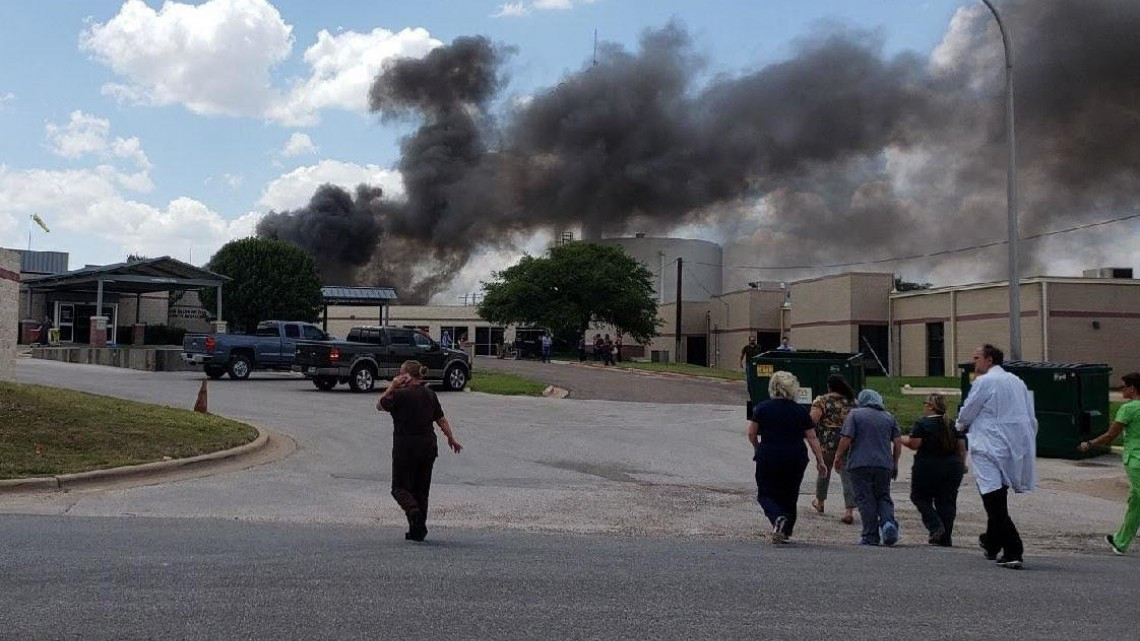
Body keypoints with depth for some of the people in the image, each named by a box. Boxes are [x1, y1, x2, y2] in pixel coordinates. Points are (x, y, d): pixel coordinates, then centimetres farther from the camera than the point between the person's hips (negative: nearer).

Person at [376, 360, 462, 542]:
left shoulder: (400, 395, -12)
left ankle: (413, 511, -23)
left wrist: (391, 387, 1)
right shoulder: (430, 394, 6)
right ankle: (418, 530, 13)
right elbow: (441, 419, 9)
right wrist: (451, 439, 17)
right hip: (428, 446, 6)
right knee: (421, 489, 13)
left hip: (405, 447, -5)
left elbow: (379, 405, 2)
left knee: (400, 487, 5)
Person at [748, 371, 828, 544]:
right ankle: (786, 532, 15)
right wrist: (820, 461, 5)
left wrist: (757, 449, 18)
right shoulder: (801, 411, 3)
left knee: (766, 494, 7)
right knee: (789, 497, 15)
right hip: (796, 460, 2)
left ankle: (778, 517, -20)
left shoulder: (762, 408, -1)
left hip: (768, 458, -2)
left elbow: (751, 434, 0)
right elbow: (812, 438, 1)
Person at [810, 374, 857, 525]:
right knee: (847, 476, 1)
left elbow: (812, 421, -14)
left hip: (826, 443, -2)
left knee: (824, 472, 17)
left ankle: (819, 502, 37)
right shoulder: (852, 402, 7)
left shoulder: (821, 401, -6)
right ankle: (849, 511, -8)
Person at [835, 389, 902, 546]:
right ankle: (888, 521, -12)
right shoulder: (889, 417, 11)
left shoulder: (854, 414, -1)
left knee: (865, 500, 1)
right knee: (883, 497, 14)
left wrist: (839, 457, 3)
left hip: (860, 464, -3)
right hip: (884, 464, 3)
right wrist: (895, 463, 17)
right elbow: (898, 442, 7)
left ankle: (871, 536, 0)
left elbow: (846, 439, -9)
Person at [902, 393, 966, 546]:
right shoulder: (953, 424, 8)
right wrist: (962, 464, 18)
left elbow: (914, 444, -14)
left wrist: (901, 439, 3)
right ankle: (945, 539, 8)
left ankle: (935, 526, -7)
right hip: (953, 468, 5)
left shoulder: (922, 424, -9)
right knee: (947, 502, 9)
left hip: (928, 468, -5)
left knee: (920, 497, 12)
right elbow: (962, 446, 9)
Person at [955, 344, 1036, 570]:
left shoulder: (984, 382, -10)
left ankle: (1013, 552, -13)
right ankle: (992, 543, 34)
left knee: (995, 502, -7)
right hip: (1016, 447, 8)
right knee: (998, 497, 21)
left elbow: (966, 414, -5)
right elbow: (1031, 418, 16)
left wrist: (961, 425, 17)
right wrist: (1026, 448, 23)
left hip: (991, 447, -8)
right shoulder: (1017, 382, 13)